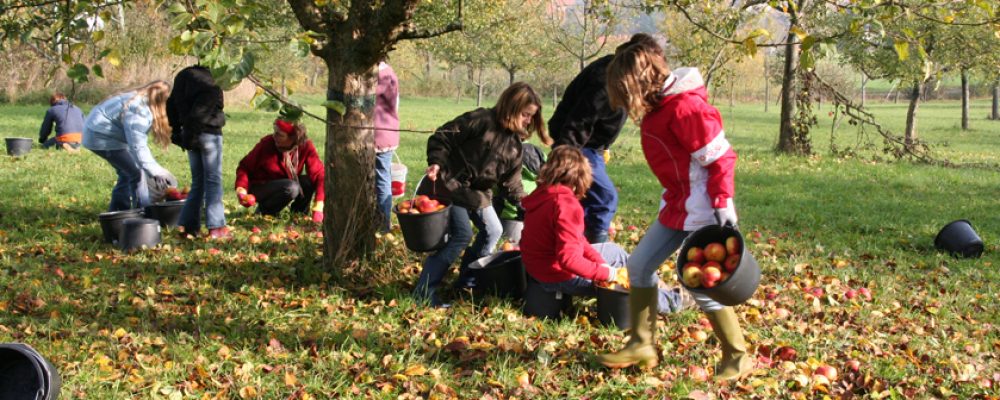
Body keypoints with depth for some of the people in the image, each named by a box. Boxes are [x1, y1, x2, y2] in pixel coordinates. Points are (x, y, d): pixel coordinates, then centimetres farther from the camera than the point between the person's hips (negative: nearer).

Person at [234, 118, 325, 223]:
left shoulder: (305, 146, -16)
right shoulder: (266, 143, -21)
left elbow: (319, 174, -20)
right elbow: (245, 167, -9)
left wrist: (318, 208, -29)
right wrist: (241, 189, -26)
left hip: (284, 186, 4)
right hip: (260, 186, -4)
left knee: (308, 181, -24)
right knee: (291, 188, -33)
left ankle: (298, 214, 1)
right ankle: (263, 211, -8)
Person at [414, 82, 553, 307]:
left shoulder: (514, 144, 7)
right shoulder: (480, 120, -16)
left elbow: (510, 181, 11)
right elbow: (442, 138, -16)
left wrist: (524, 202, -1)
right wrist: (436, 163, -27)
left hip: (478, 193, 9)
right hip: (452, 185, -9)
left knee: (493, 231, 10)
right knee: (461, 235, -16)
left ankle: (467, 280, 24)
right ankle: (424, 292, -12)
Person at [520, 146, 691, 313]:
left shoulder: (543, 194, 2)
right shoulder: (566, 204, -28)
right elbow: (569, 258, -34)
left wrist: (600, 262, -2)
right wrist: (606, 273, -24)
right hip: (560, 277, -9)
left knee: (613, 251, 22)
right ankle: (668, 301, 28)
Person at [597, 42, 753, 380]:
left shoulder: (684, 107, -21)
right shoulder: (658, 105, 8)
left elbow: (719, 156, -21)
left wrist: (723, 203, -22)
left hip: (700, 210, -10)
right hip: (677, 206, 10)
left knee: (702, 285, -5)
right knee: (639, 264, 11)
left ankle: (738, 358, 10)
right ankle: (642, 345, 21)